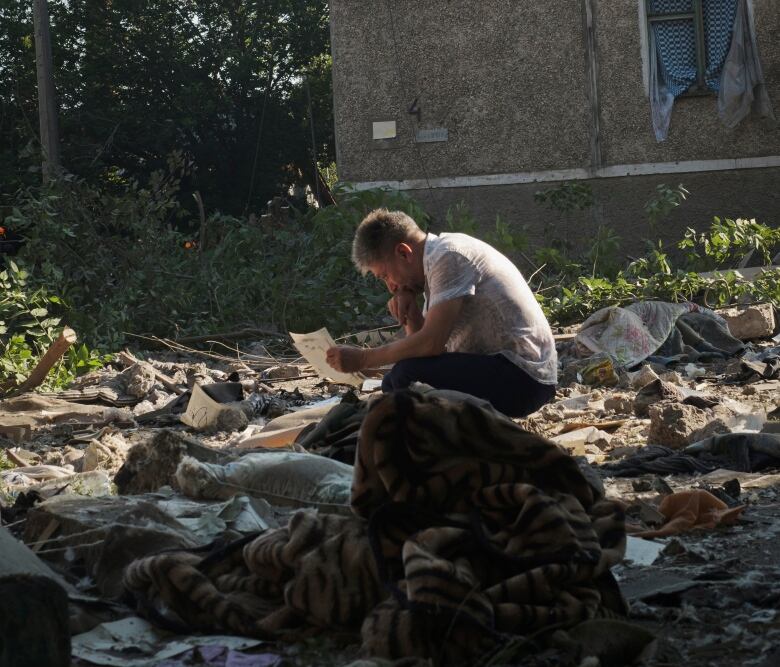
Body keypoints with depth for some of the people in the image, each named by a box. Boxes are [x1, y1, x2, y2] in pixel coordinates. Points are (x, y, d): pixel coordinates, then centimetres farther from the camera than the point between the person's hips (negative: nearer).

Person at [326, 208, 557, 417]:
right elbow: (432, 345, 12)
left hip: (524, 376, -10)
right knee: (394, 384, 10)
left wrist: (362, 359, -13)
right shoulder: (435, 259, 15)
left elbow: (432, 344, -21)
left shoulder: (447, 256, -14)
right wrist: (410, 316, -6)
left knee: (407, 377, -24)